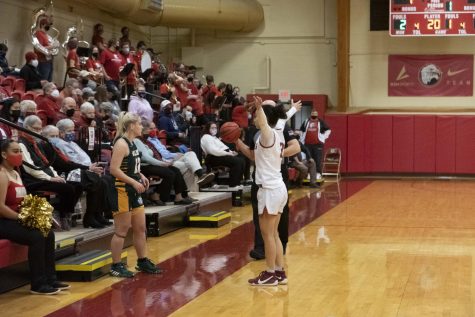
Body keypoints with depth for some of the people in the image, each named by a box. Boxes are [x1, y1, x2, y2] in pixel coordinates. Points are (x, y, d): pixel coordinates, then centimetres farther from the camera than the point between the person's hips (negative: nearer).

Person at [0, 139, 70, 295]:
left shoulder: (15, 173, 16)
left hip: (15, 219, 9)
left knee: (48, 234, -4)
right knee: (37, 237, -23)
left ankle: (50, 279, 1)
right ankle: (38, 284, -15)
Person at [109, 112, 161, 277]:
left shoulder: (132, 143, 11)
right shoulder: (121, 143, -16)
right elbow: (114, 169, -23)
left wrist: (140, 176, 7)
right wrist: (134, 182, -22)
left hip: (133, 191, 9)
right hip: (122, 191, -9)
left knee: (140, 228, 15)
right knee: (121, 231, -2)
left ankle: (142, 261, 26)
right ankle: (116, 265, 8)